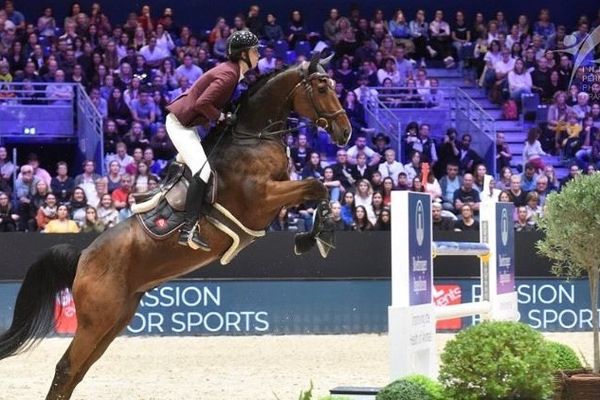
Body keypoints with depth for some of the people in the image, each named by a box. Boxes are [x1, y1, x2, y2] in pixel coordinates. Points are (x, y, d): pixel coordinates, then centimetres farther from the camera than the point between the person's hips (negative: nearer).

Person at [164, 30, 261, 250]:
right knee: (203, 170, -22)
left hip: (188, 123, 11)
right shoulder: (229, 74, -23)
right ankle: (189, 229, -29)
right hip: (179, 122, -11)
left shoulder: (232, 71, 7)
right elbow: (202, 103, -31)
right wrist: (221, 116, -18)